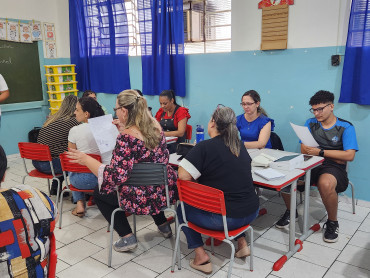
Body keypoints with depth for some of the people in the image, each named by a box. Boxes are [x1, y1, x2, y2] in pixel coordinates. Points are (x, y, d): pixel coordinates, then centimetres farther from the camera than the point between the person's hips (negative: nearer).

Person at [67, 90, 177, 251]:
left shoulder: (126, 138, -24)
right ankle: (163, 225, 40)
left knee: (100, 193, 16)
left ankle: (127, 237, 12)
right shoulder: (155, 125, -1)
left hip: (142, 200, -7)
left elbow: (116, 177, -26)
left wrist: (86, 160, -17)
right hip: (166, 191, 8)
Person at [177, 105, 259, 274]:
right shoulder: (239, 145, 6)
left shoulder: (205, 147, -15)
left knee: (182, 209, 15)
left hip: (226, 218, -6)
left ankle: (200, 254, 9)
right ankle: (242, 243, 31)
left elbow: (183, 176, -21)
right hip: (252, 212, 7)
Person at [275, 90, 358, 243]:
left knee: (325, 183, -40)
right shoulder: (310, 123, 11)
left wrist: (320, 152, -15)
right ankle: (290, 211, 4)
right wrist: (335, 156, -7)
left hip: (334, 168, -4)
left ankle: (332, 222, -10)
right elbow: (304, 149, 2)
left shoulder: (345, 127, 0)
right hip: (311, 164, 4)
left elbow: (349, 156, -11)